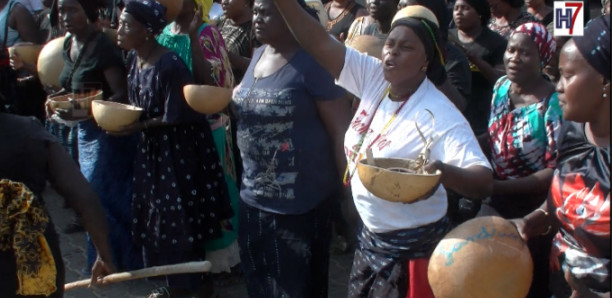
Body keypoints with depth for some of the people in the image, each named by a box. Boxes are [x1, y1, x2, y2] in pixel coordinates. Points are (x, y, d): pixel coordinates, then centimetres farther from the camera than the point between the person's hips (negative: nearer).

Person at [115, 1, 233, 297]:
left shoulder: (170, 66, -24)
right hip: (151, 149, 8)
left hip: (179, 150, -8)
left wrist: (138, 126, -21)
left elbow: (175, 118, -21)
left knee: (182, 219, 2)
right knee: (156, 215, 15)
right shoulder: (133, 59, 2)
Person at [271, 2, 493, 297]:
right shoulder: (373, 77, -6)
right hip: (370, 236, 6)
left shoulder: (440, 115, -23)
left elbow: (484, 181, -28)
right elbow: (319, 43, -9)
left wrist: (443, 172, -49)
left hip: (412, 247, -6)